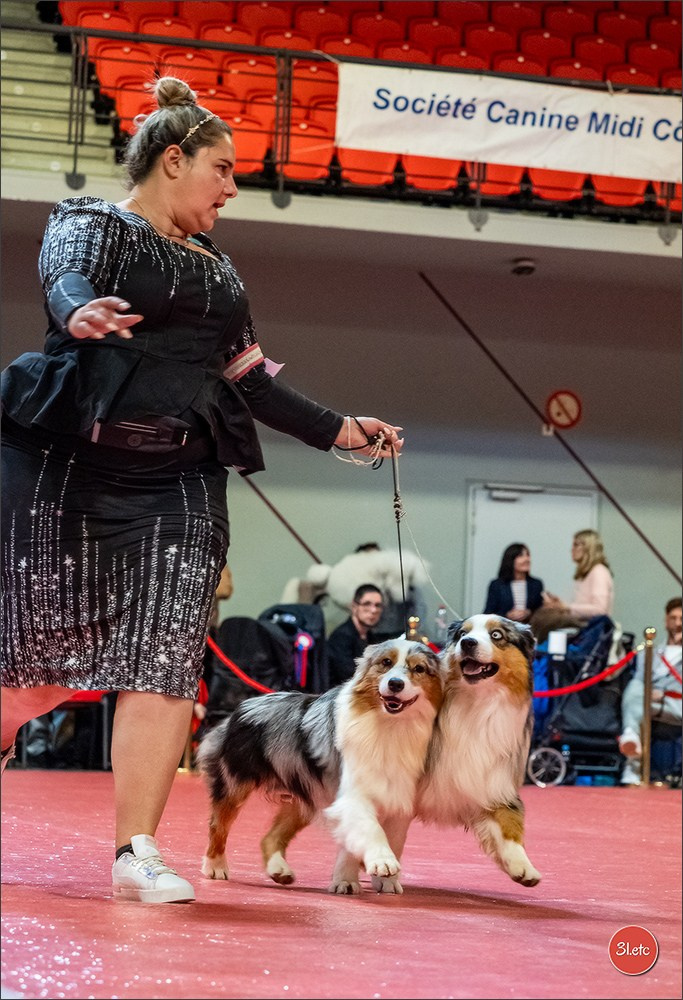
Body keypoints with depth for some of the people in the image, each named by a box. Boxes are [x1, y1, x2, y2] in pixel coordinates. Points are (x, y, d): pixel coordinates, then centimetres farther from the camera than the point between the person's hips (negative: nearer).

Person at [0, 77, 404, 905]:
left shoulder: (216, 270, 23)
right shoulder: (89, 225, 4)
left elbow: (249, 380, 26)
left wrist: (338, 430, 23)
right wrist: (82, 316, -42)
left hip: (180, 480, 5)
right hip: (70, 464, -5)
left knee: (165, 660, -8)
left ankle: (137, 852, -10)